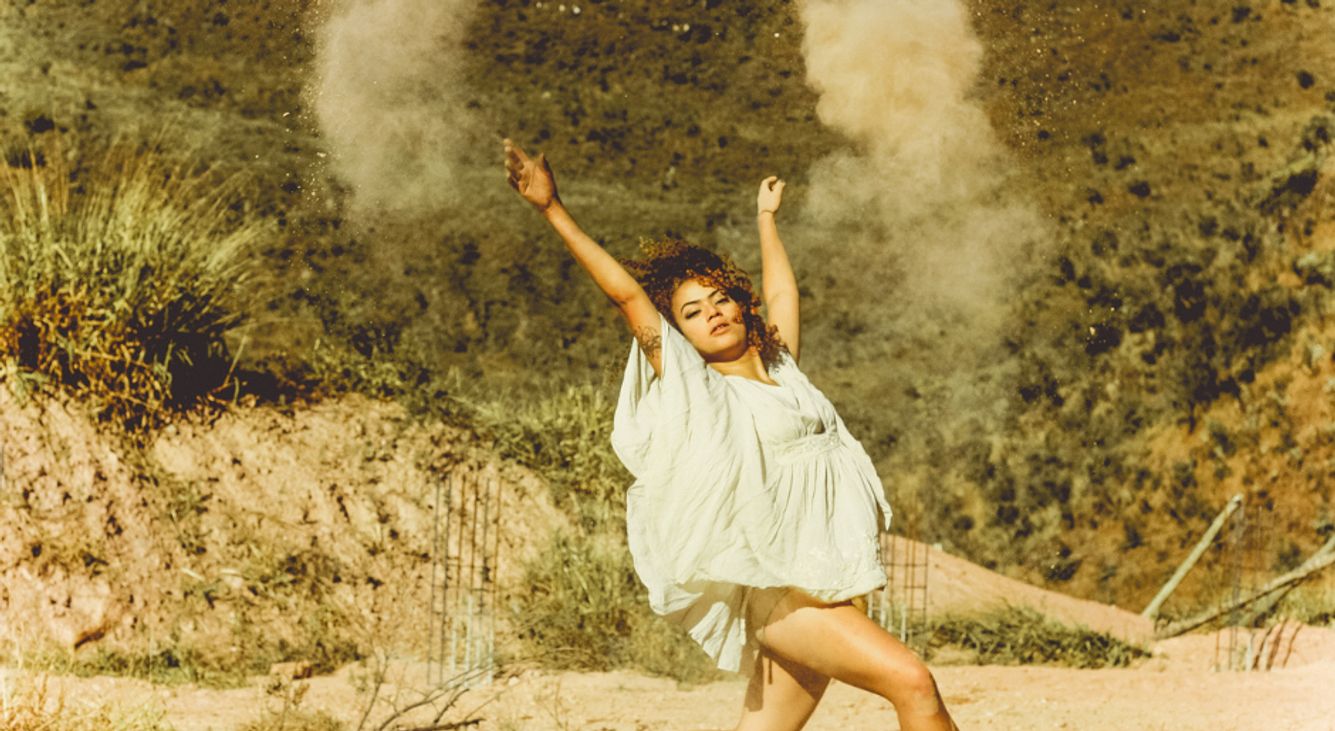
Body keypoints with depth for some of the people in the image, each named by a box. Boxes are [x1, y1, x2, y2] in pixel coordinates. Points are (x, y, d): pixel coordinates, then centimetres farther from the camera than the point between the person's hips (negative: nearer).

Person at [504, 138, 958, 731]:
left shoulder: (780, 368, 16)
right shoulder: (695, 387, -1)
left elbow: (782, 292, 34)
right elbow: (625, 291, -5)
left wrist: (767, 219, 44)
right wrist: (552, 210, -7)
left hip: (823, 588, 7)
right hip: (777, 591, -7)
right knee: (911, 681, -21)